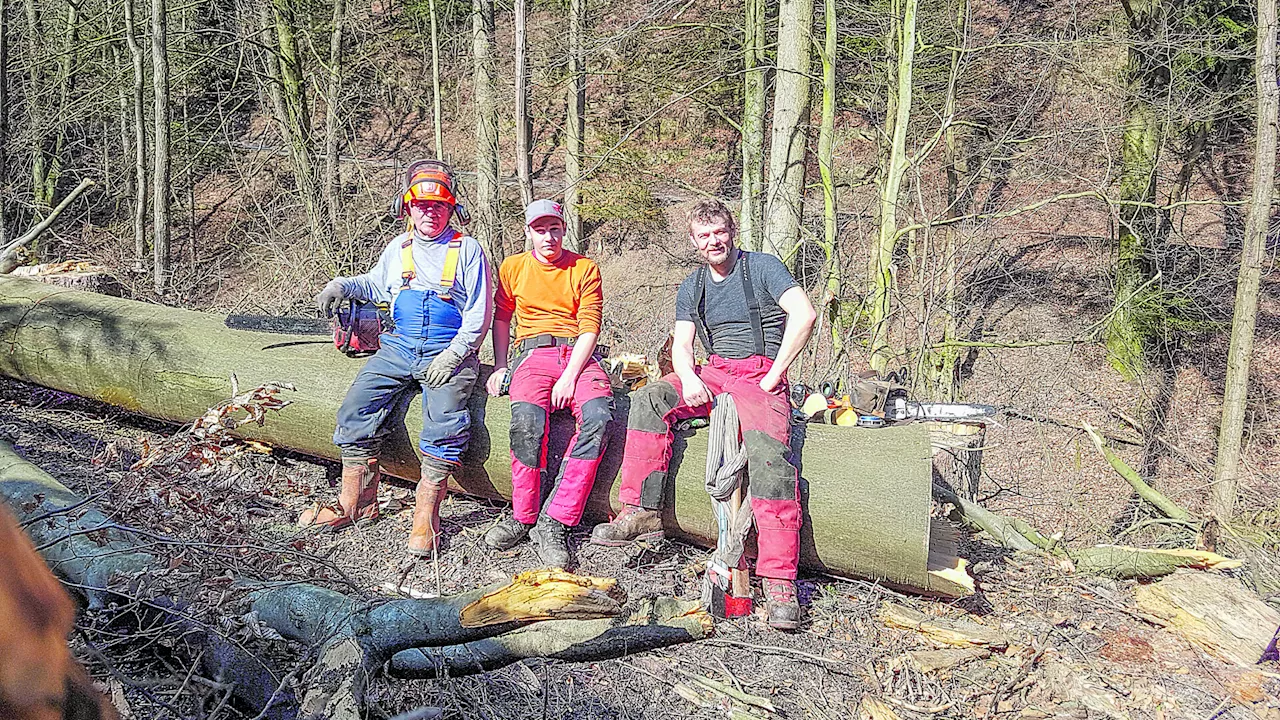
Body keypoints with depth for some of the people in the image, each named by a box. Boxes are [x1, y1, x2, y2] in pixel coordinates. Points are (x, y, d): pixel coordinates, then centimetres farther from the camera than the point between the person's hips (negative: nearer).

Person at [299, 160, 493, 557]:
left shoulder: (467, 249, 3)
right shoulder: (399, 248, 17)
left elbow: (480, 314, -2)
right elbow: (374, 285, 33)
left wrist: (452, 355, -13)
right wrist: (341, 285, 12)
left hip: (449, 351, -4)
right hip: (397, 347, 5)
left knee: (444, 420, -28)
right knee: (356, 410, -13)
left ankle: (426, 514, -21)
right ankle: (355, 502, -2)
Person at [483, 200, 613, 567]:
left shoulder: (585, 268, 8)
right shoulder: (513, 268, 15)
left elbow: (589, 328, 1)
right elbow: (501, 318, 21)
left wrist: (570, 376, -13)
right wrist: (500, 367, 5)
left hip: (578, 355, 0)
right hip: (532, 354, 0)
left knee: (598, 415, -32)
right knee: (527, 419, -34)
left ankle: (552, 523, -30)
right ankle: (523, 517, -18)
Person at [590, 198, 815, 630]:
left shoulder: (761, 267, 1)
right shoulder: (692, 288, 19)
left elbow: (804, 314, -13)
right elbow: (681, 344, 12)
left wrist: (774, 375, -14)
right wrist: (689, 378, -12)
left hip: (760, 375, -5)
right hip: (713, 373, 6)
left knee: (767, 452, -32)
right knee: (649, 399, -21)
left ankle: (779, 582, -37)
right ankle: (642, 512, -21)